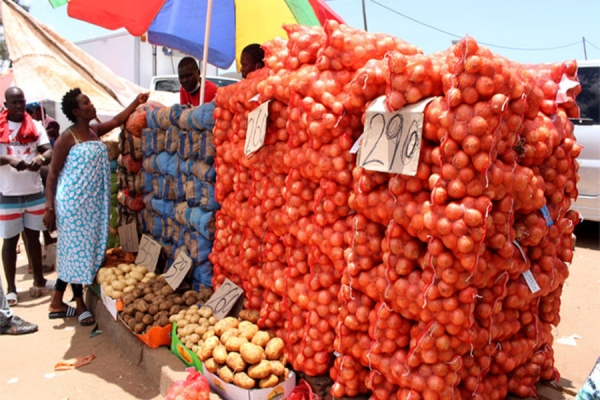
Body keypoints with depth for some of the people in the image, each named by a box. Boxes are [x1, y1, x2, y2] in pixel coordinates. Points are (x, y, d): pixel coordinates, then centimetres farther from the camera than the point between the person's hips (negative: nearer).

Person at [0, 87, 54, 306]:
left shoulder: (35, 126, 4)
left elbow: (49, 151, -5)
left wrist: (40, 158, -27)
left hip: (35, 191, 2)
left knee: (33, 236, 14)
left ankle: (39, 279, 26)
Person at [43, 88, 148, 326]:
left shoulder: (94, 131, 9)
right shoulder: (67, 137, -11)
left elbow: (116, 121, 23)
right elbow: (53, 173, -10)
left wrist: (137, 102, 17)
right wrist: (49, 207, -14)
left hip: (93, 202, 7)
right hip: (73, 202, -7)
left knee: (71, 252, 12)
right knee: (77, 250, 1)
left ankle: (58, 302, 23)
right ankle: (80, 304, 13)